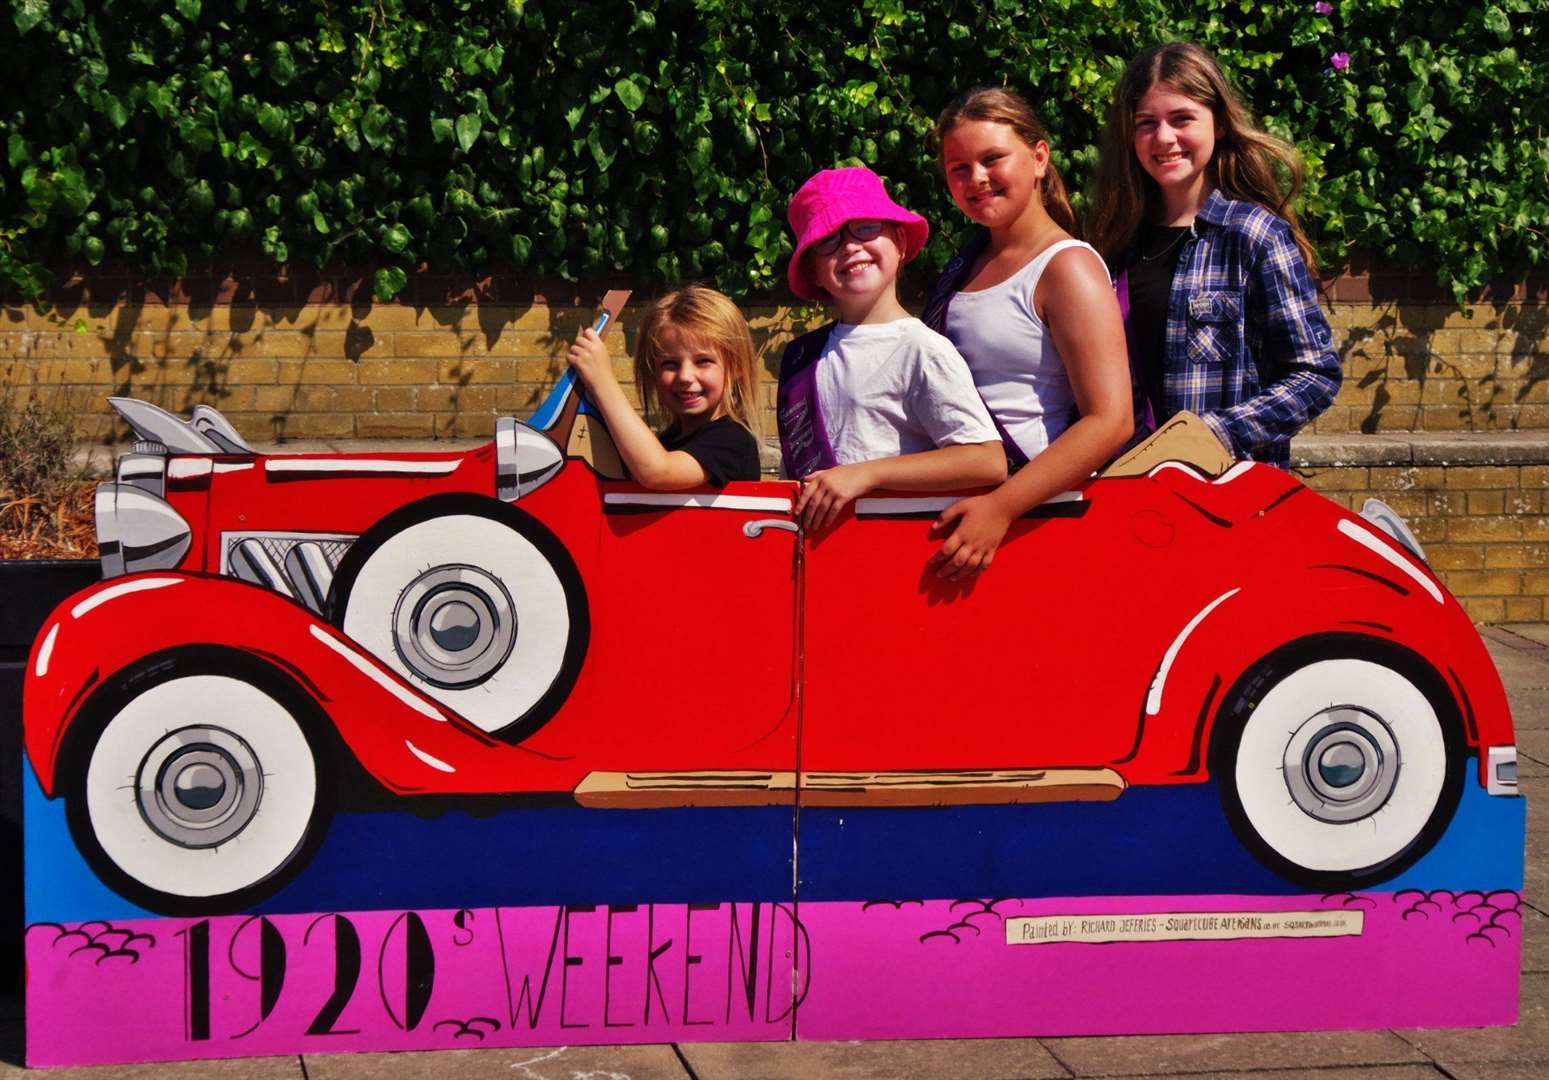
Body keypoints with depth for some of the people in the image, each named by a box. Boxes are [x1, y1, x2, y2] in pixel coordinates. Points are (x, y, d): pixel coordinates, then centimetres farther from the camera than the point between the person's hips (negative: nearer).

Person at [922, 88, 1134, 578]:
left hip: (1035, 505, -6)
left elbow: (1110, 421, -17)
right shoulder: (967, 261, 14)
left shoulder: (1067, 268, -8)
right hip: (961, 500, 6)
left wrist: (1002, 507, -23)